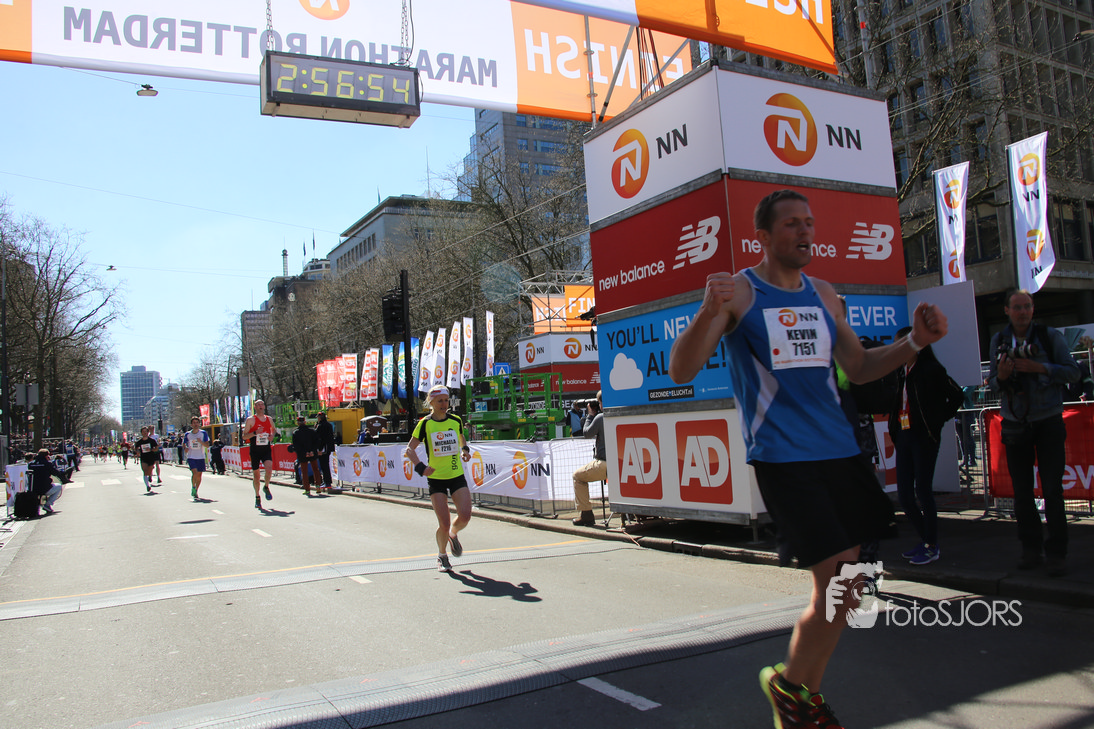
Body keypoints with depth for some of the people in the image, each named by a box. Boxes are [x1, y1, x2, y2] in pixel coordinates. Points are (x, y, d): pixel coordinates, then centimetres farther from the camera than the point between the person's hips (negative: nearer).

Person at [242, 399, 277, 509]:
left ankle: (266, 487, 8)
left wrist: (272, 436, 6)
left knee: (269, 469, -21)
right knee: (256, 474, 5)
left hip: (267, 449, 1)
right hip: (255, 450, -1)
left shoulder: (269, 419, 9)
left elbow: (274, 429, 28)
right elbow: (244, 436, -3)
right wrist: (255, 433, -19)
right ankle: (257, 497, 23)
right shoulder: (250, 420, -1)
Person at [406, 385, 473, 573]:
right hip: (436, 478, -2)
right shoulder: (425, 423, -5)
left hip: (457, 476, 2)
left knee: (465, 515, -14)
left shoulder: (456, 421, 4)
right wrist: (420, 467, -18)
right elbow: (409, 448, -2)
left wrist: (465, 450, 1)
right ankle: (442, 556, 20)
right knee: (444, 523, -8)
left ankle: (453, 535, 22)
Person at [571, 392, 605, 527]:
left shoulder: (600, 417, -14)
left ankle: (586, 515, 10)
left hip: (605, 464, -7)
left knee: (578, 476, 15)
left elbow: (587, 433, 0)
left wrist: (590, 414, 9)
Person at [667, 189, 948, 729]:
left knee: (844, 586, 9)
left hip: (839, 450, 7)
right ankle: (788, 682, 16)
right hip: (781, 456, -7)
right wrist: (709, 311, -30)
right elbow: (680, 372, -13)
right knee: (837, 587, -12)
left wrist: (914, 341, 6)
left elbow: (857, 369, 22)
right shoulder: (738, 292, -4)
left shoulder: (824, 295, 15)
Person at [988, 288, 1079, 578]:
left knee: (1052, 489, -5)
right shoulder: (999, 340, 6)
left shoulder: (1050, 336, -2)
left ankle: (1056, 553, 3)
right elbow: (992, 383, 8)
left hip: (1048, 422, -2)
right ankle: (1031, 548, 16)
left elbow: (1073, 371, -6)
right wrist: (1000, 376, -14)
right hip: (1015, 424, 3)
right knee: (1021, 491, 5)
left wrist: (1040, 367, -19)